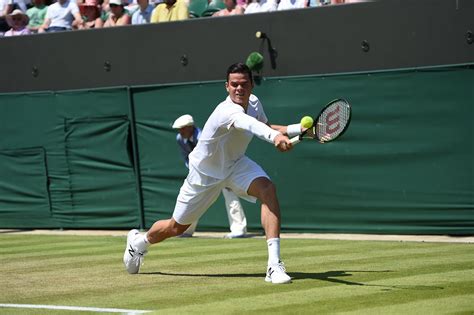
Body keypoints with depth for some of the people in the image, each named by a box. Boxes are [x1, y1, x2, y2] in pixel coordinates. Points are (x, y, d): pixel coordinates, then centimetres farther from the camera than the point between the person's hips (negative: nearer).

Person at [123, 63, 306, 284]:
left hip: (235, 165, 6)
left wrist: (299, 128, -6)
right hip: (205, 173, -6)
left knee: (267, 189, -26)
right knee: (177, 227, 11)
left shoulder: (254, 104, -11)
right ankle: (139, 242, 47)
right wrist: (275, 137, -82)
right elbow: (247, 123, -62)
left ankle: (274, 265, -30)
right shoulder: (228, 111, -37)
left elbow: (266, 126, 12)